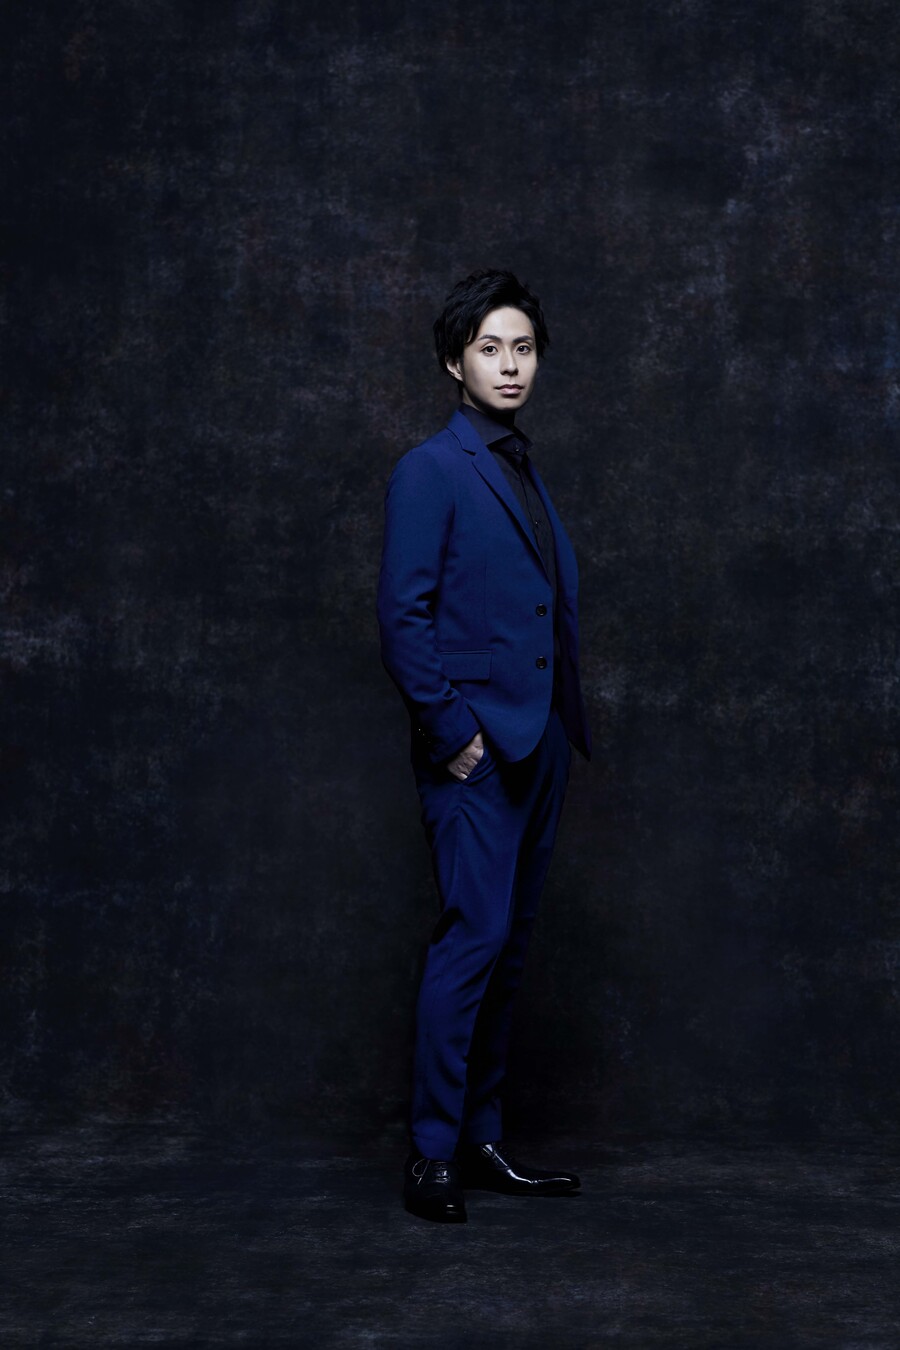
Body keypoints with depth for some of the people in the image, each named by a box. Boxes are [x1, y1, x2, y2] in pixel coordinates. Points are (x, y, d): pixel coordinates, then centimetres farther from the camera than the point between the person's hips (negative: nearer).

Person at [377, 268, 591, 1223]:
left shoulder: (525, 472, 18)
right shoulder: (430, 471, -6)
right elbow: (403, 614, -13)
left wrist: (566, 725, 13)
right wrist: (451, 731, -14)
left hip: (538, 746, 8)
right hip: (474, 750, -8)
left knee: (507, 946, 10)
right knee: (474, 938, -10)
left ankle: (482, 1141, 19)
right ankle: (431, 1156, 0)